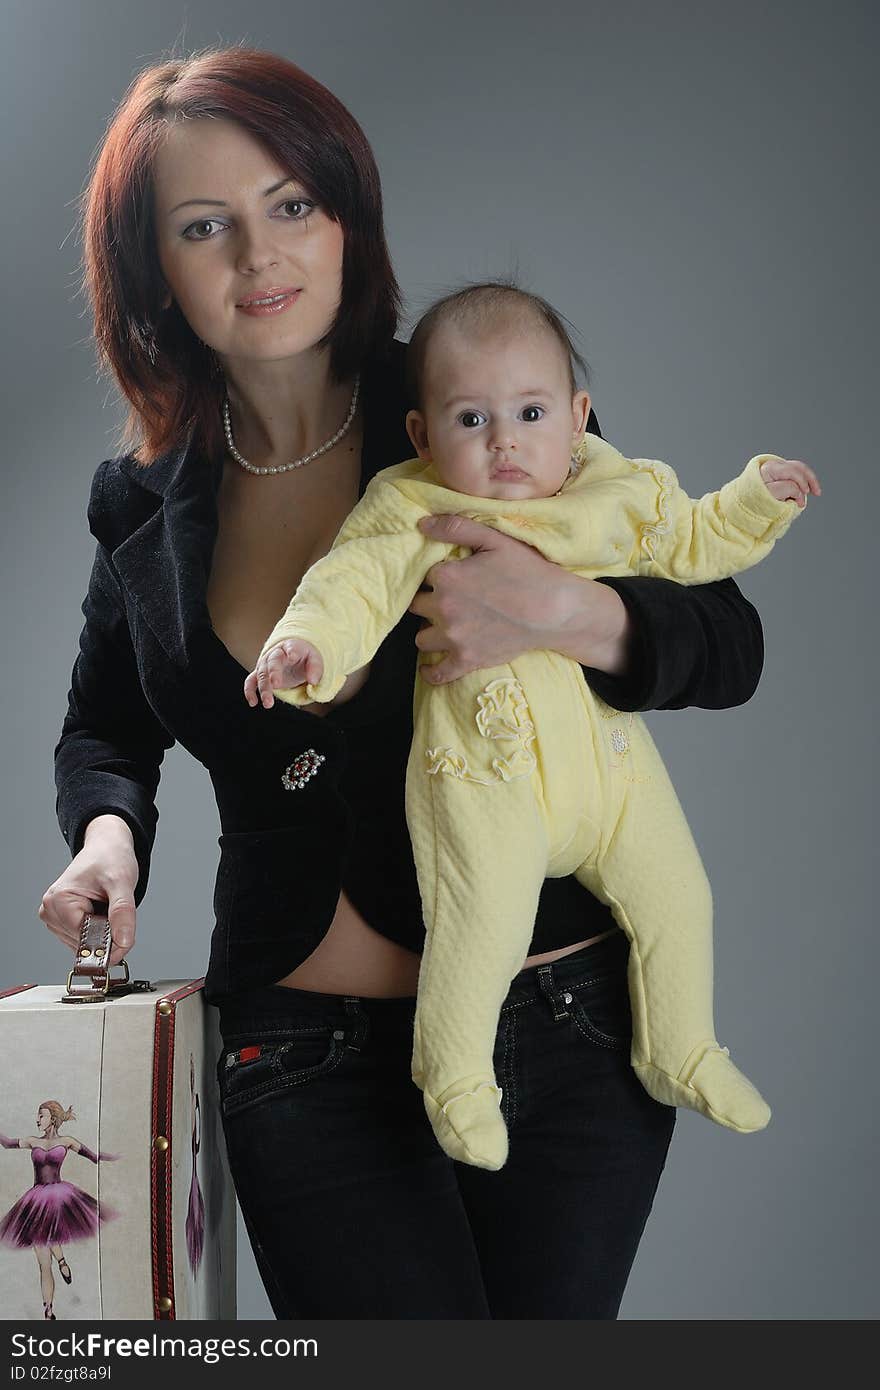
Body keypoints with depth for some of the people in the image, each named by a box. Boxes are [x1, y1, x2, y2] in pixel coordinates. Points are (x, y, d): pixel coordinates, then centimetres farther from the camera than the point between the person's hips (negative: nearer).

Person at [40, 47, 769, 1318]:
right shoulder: (144, 506, 5)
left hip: (572, 1031, -1)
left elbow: (731, 646, -3)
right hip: (311, 1059, 1)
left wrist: (565, 615, -23)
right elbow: (103, 730, 21)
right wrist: (107, 835, -1)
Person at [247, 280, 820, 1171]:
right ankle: (456, 1083, 15)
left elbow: (694, 543, 21)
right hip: (485, 777, -5)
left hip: (609, 759, 5)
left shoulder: (622, 494, 6)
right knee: (481, 933, -12)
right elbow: (356, 583, -18)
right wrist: (306, 640, -37)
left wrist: (758, 499, 9)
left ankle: (680, 1057, 33)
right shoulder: (417, 519, -8)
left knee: (676, 901, 10)